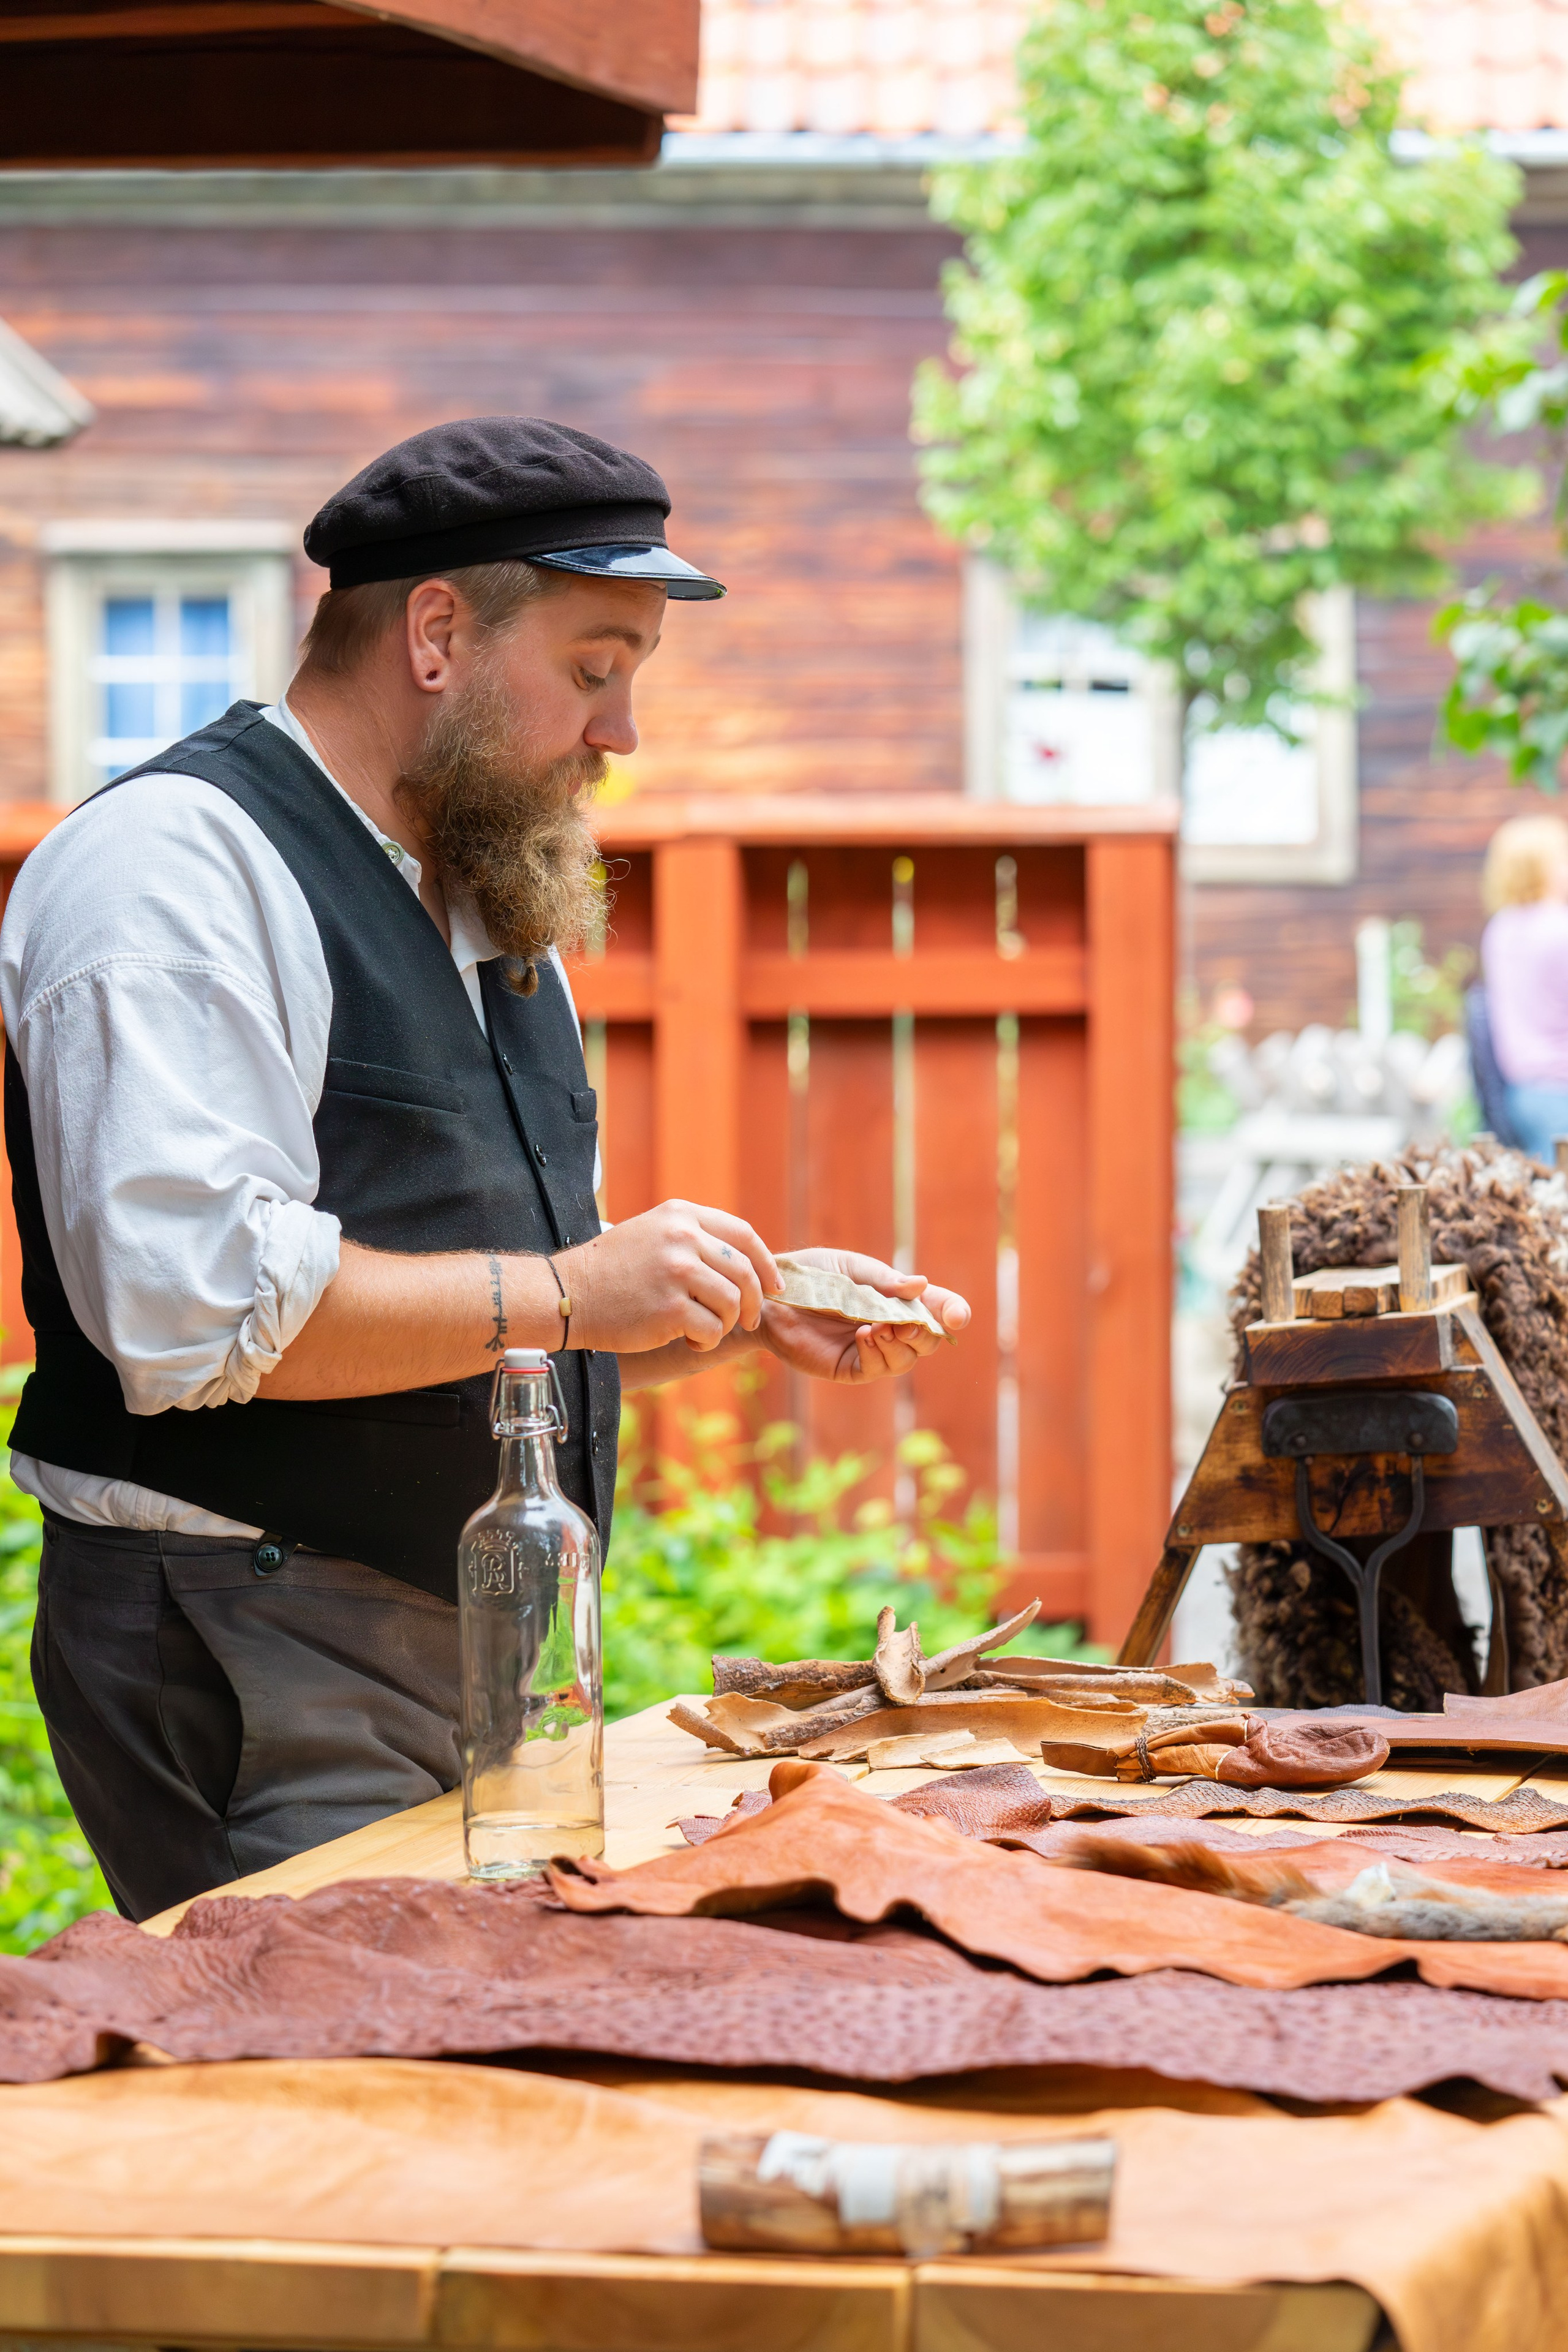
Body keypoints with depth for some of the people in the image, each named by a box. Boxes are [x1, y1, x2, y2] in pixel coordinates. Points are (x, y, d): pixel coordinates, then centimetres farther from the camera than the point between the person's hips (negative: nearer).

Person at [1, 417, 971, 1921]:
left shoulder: (491, 910, 19)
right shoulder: (172, 866, -11)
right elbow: (197, 1302, -23)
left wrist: (752, 1308, 10)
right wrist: (567, 1295, -19)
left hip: (480, 1658, 9)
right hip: (248, 1670, -9)